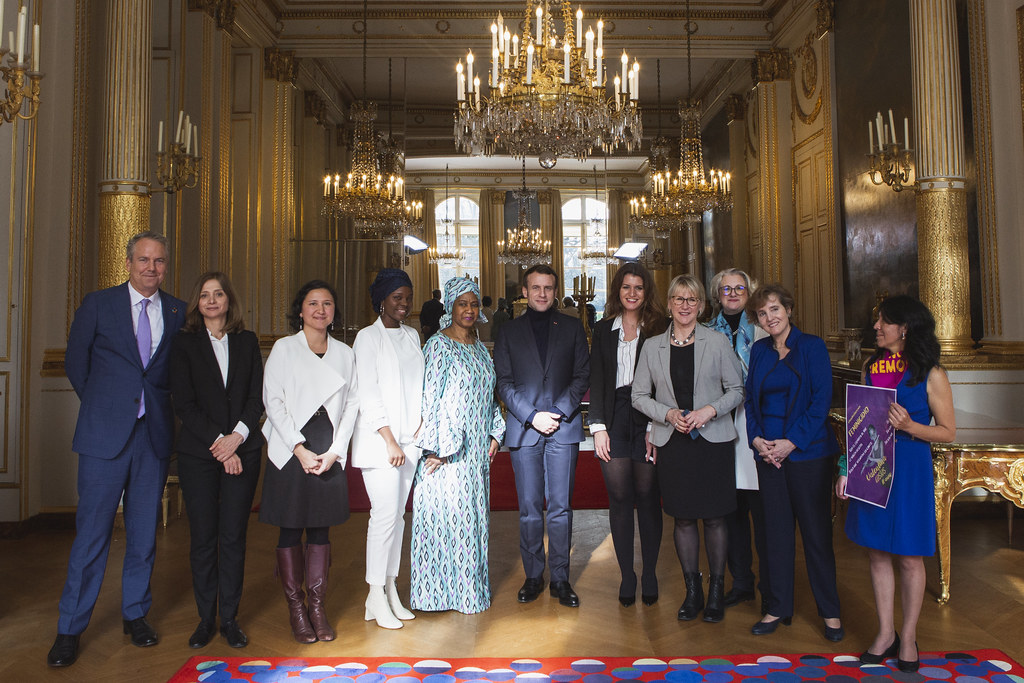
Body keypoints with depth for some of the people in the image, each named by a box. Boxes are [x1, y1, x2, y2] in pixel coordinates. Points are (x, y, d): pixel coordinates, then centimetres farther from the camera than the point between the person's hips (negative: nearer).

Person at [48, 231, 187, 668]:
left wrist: (161, 404, 6)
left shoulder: (178, 312, 6)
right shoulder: (98, 304, 3)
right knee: (92, 530, 0)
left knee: (144, 530, 10)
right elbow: (75, 361, 9)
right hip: (106, 434, -2)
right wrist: (102, 405, 9)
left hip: (154, 434, 2)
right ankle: (70, 629, 14)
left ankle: (135, 614, 25)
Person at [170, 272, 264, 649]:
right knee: (203, 538, 3)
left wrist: (237, 436, -10)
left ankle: (230, 618, 14)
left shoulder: (247, 341, 10)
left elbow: (257, 396, 5)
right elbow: (183, 403, -2)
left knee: (233, 536, 3)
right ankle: (206, 619, 17)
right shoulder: (184, 342, 5)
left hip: (243, 450, 1)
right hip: (198, 452, -1)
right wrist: (218, 442, -10)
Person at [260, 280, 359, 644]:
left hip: (330, 452, 2)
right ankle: (295, 607, 14)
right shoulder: (284, 348, 2)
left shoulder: (345, 353, 9)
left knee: (321, 528, 7)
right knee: (291, 528, 3)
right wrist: (300, 448, -10)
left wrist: (335, 450, -3)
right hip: (291, 449, -2)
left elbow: (352, 403, 7)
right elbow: (273, 401, -4)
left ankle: (317, 605, 16)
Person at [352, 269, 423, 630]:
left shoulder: (412, 336, 14)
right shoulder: (369, 337, -4)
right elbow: (368, 393, -9)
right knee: (385, 514, -7)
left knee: (398, 514, 9)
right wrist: (390, 440, -11)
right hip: (379, 439, -6)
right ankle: (376, 597, 6)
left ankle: (391, 591, 18)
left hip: (409, 438, 6)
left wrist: (418, 428, 4)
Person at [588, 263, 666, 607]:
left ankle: (649, 575, 18)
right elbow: (596, 381, 7)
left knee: (648, 498, 4)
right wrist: (598, 426, -2)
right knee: (619, 498, 3)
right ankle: (626, 575, 15)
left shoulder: (657, 330, 3)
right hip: (614, 419, 2)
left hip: (648, 419, -1)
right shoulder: (603, 330, 10)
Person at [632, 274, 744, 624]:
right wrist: (668, 414, -9)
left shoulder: (718, 342, 1)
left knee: (714, 516, 4)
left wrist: (711, 410, -13)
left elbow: (737, 389, 4)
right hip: (672, 441, 2)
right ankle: (692, 590, 22)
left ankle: (716, 590, 20)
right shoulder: (653, 346, 6)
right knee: (683, 517, 7)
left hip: (713, 439, -1)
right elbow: (640, 396, 7)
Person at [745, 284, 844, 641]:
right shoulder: (759, 350, 10)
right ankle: (778, 608, 21)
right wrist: (756, 438, -3)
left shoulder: (812, 346, -4)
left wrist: (791, 442, -15)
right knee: (776, 531, 9)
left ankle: (830, 611, 18)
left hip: (807, 451, -4)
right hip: (768, 452, 4)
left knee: (816, 532, 3)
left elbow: (821, 401, -9)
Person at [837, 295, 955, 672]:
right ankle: (885, 633, 24)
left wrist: (909, 426, -21)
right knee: (877, 552, 10)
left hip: (909, 471, -4)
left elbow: (948, 431, -4)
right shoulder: (871, 368, 7)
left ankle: (908, 637, 23)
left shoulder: (931, 375, -6)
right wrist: (847, 468, 6)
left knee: (909, 557, 6)